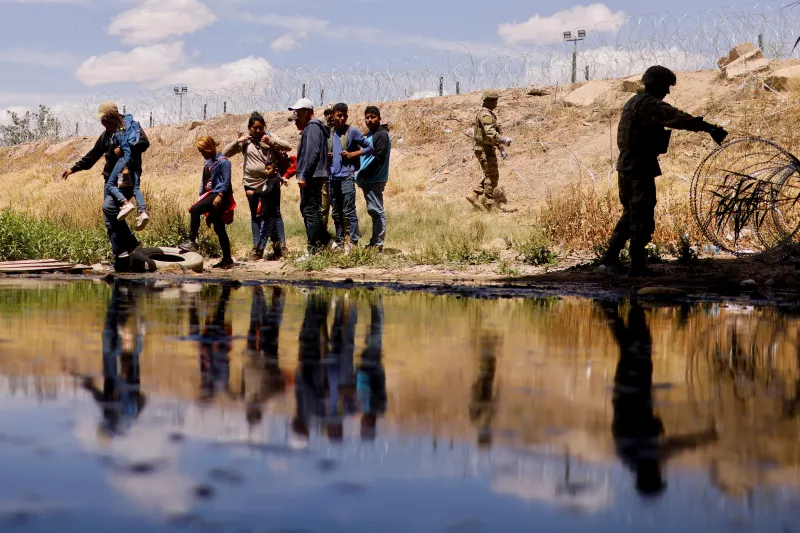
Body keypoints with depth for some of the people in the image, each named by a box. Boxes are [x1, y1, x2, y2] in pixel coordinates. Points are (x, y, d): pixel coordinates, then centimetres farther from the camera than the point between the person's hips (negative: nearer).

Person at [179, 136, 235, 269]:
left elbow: (226, 181, -14)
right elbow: (204, 182, 22)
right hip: (210, 194, 9)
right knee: (219, 229, 8)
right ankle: (227, 259, 12)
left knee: (195, 209, -27)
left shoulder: (222, 161, -8)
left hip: (219, 195, -9)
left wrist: (220, 196, -23)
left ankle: (192, 242, -28)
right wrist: (202, 196, 16)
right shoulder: (208, 162, 17)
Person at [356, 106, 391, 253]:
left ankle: (378, 244, -10)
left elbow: (378, 157, -18)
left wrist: (363, 173, -16)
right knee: (374, 210, 13)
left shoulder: (382, 135, -10)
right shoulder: (369, 135, 20)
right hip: (369, 180, 10)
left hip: (374, 180, -10)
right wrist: (361, 175, 9)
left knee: (376, 210, -10)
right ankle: (375, 242, 18)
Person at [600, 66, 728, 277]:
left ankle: (610, 257, 21)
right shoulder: (649, 104, -15)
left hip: (626, 166, 10)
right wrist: (708, 127, -32)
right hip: (639, 168, -10)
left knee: (631, 214, 19)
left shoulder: (633, 102, 17)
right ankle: (637, 265, -2)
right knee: (642, 217, -4)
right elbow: (678, 118, -27)